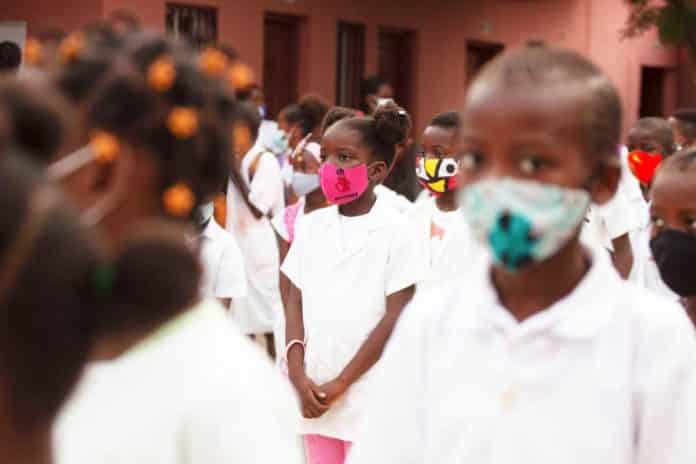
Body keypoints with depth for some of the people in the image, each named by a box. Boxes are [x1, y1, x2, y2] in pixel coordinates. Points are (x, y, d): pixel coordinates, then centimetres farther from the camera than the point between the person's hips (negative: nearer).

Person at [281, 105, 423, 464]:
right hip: (315, 393, 5)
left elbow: (395, 318, -10)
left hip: (367, 397, -4)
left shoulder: (395, 231, -7)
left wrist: (341, 383, -11)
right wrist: (298, 374, -6)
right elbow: (296, 301, 8)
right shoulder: (312, 226, 7)